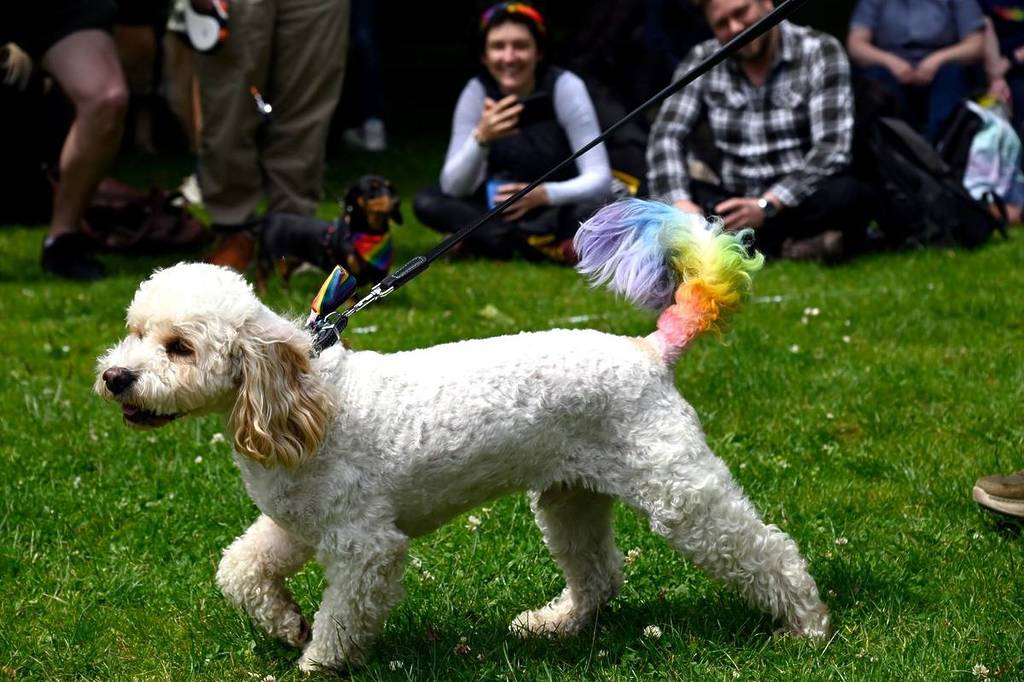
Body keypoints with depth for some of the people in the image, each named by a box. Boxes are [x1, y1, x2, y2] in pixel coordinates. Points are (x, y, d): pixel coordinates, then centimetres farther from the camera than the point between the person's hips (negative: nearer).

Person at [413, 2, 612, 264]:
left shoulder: (565, 87, -17)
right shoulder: (477, 92, -12)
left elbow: (600, 179, -22)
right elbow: (453, 188, -18)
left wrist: (543, 194, -40)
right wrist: (481, 138, -36)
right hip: (503, 208, 3)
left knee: (592, 211, -36)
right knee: (426, 201, -21)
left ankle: (487, 238, -21)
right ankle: (546, 245, -24)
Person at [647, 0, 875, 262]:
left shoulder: (820, 51, -7)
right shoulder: (701, 61, 3)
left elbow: (832, 148, -16)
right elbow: (666, 135, -5)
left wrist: (767, 206, -26)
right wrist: (680, 204, -24)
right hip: (730, 205, 3)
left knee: (847, 194, -33)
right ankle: (789, 245, -24)